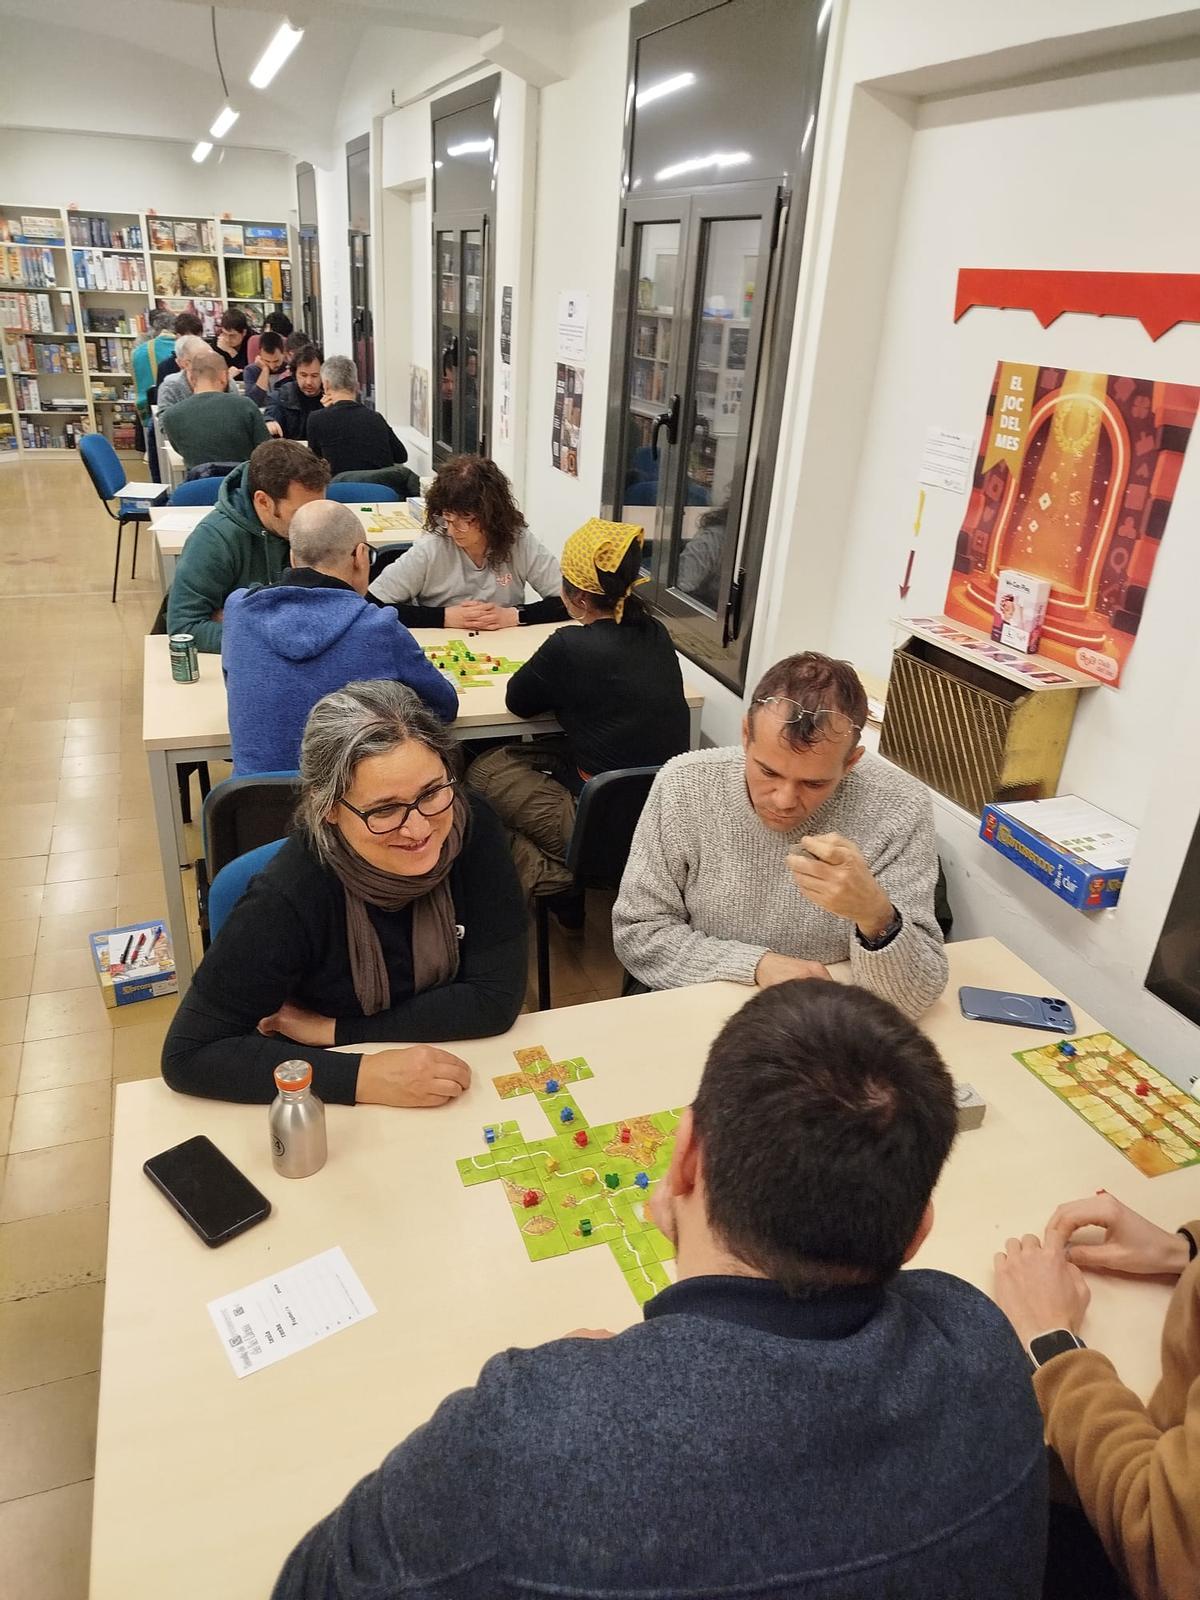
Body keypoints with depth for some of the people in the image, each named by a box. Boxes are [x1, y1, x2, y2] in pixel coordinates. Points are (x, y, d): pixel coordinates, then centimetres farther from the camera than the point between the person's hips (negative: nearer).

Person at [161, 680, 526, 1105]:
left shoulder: (471, 827, -18)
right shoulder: (292, 896, -25)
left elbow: (497, 998, -14)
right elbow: (188, 1054, -20)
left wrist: (333, 1030, -15)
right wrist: (361, 1077, -27)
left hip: (459, 1090, 2)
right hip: (333, 1115, -2)